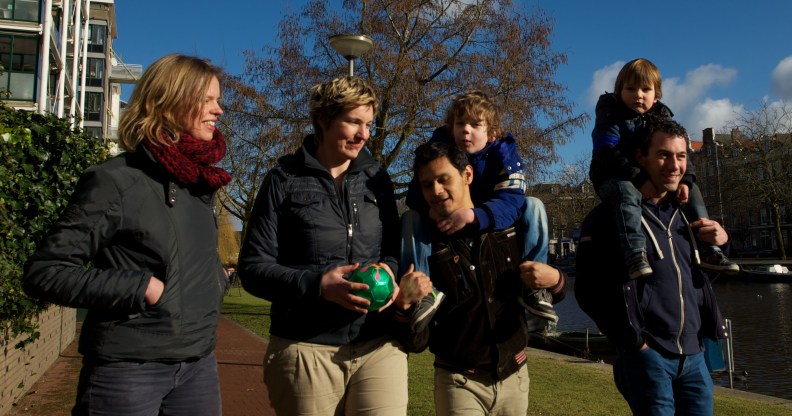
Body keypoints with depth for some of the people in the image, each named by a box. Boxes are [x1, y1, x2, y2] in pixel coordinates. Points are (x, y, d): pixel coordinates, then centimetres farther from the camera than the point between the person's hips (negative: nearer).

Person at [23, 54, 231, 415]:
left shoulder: (201, 182, 8)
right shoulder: (115, 181, -12)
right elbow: (43, 272, -13)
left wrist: (217, 281, 6)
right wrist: (142, 288, -18)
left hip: (198, 364, 6)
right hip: (127, 368, -6)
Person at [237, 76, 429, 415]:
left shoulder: (377, 179, 11)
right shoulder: (285, 179, 0)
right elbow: (253, 266, -3)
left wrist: (389, 270, -8)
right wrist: (316, 284, -18)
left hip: (379, 346, 3)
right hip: (305, 349, -2)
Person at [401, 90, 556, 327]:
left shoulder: (503, 151, -18)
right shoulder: (439, 147, -13)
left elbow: (512, 201, -31)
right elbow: (415, 192, -19)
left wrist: (472, 215, -49)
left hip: (494, 228, -1)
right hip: (446, 230, 1)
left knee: (533, 207, -22)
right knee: (411, 218, -21)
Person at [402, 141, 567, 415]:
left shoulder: (509, 229, -2)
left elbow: (552, 291, 10)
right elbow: (417, 342, -12)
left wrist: (555, 280, -12)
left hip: (514, 376, 3)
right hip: (458, 382, -3)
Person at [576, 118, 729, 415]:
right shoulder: (610, 216, -9)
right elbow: (589, 289, -12)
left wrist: (721, 240, 4)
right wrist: (634, 341, -12)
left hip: (694, 355, 6)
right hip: (647, 356, -6)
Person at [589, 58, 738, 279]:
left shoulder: (662, 115, 9)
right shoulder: (609, 116, -10)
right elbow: (608, 155, -23)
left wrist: (685, 180, -16)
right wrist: (639, 177, -32)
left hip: (650, 178, 7)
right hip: (613, 178, -7)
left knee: (692, 191, 2)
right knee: (627, 194, -39)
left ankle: (708, 251, 4)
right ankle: (635, 254, -52)